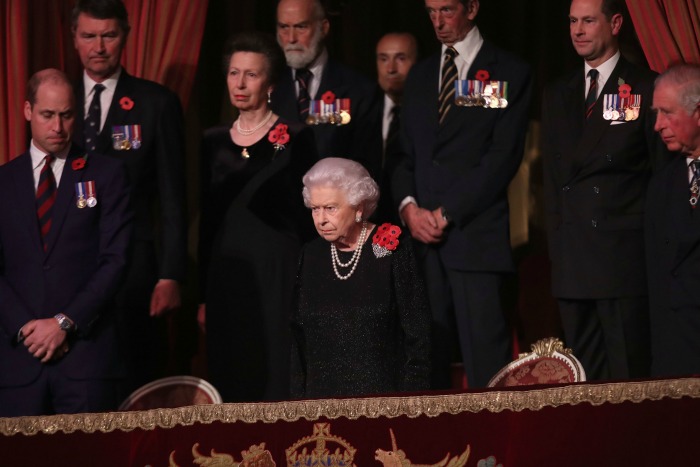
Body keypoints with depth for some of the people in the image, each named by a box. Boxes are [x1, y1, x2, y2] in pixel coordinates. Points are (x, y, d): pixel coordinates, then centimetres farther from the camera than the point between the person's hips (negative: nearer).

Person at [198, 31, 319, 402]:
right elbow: (207, 220, 13)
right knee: (231, 382, 5)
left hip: (278, 273, -4)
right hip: (227, 273, 4)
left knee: (277, 379, -4)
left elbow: (309, 215, -2)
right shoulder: (214, 142, 11)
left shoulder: (295, 138, -2)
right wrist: (204, 295, 10)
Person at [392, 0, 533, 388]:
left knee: (485, 359, -9)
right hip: (421, 235, 5)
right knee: (427, 354, 0)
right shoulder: (420, 75, 20)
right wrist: (409, 206, 0)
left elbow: (503, 156, -6)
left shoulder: (508, 73, 2)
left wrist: (446, 213, -9)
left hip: (475, 235, -5)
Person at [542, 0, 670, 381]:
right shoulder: (557, 95, 18)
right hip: (572, 260, 5)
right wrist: (556, 242, 9)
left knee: (629, 374, -6)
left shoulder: (646, 89, 1)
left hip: (625, 259, -5)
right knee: (583, 377, 6)